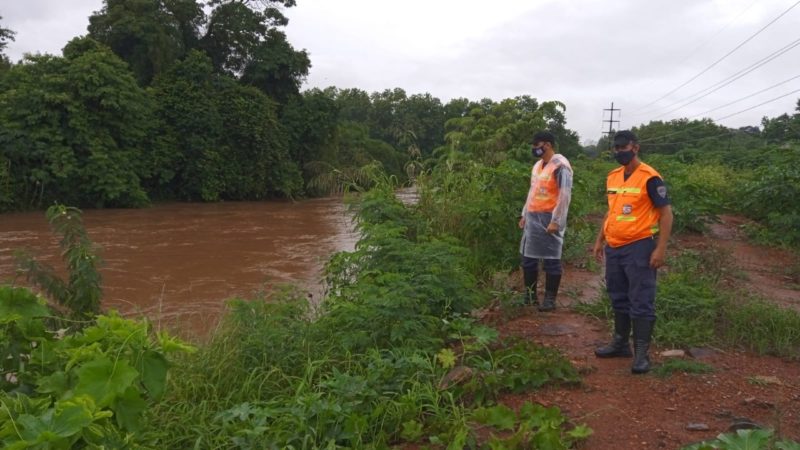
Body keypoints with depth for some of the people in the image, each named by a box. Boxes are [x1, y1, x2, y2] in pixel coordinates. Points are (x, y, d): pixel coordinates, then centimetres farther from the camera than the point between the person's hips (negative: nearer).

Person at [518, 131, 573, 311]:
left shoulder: (560, 165, -13)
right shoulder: (538, 165, 15)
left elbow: (565, 195, -17)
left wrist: (556, 221, -20)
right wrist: (524, 214, 18)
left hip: (549, 219, -9)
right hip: (533, 218, 9)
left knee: (551, 260, -1)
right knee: (527, 257, 12)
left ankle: (550, 299, 7)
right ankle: (529, 294, 23)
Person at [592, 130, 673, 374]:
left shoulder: (649, 178, -11)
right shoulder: (613, 177, 11)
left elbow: (666, 213, -11)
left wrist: (660, 248, -17)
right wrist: (600, 240, 18)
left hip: (639, 248, -7)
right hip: (614, 248, 7)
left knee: (641, 302, -2)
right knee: (619, 298, 15)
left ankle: (641, 354, 5)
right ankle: (620, 343, 28)